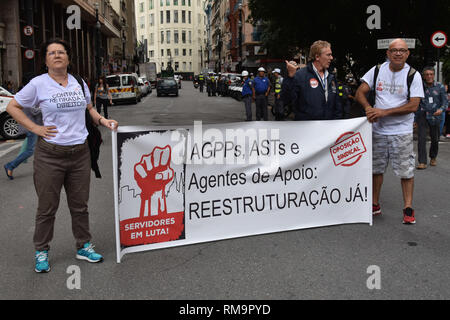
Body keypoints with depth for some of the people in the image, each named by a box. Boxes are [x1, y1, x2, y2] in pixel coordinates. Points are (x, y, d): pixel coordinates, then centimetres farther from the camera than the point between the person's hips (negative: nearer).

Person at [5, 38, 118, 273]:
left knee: (80, 204, 13)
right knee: (47, 207, 5)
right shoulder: (38, 84, -4)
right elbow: (12, 107, 3)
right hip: (50, 155, -4)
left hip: (80, 153, 4)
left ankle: (83, 246, 28)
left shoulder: (79, 83, 9)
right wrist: (35, 128, -7)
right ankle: (41, 251, 21)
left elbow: (88, 107, 24)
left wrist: (102, 120, 5)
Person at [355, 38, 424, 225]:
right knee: (376, 168, 10)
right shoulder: (377, 71, 3)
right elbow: (360, 93, 2)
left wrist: (384, 112, -19)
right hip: (378, 130, 3)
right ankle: (375, 205, 23)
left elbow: (413, 106, -13)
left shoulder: (413, 75, -5)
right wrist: (368, 108, -19)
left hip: (402, 132, -3)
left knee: (406, 171, 0)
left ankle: (408, 208, 11)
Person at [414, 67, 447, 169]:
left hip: (434, 116, 1)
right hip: (422, 115, -1)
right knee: (421, 138, -13)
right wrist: (414, 119, 8)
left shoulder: (440, 87, 0)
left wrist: (441, 109, -22)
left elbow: (445, 101, 0)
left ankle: (433, 158, 36)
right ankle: (422, 162, -10)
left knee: (435, 139, 11)